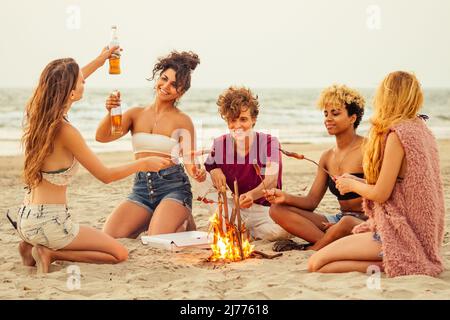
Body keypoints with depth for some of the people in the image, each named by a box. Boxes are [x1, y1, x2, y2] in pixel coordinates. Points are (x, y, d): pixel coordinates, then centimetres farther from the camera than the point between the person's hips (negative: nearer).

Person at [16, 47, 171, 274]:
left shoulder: (37, 115, 3)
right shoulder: (65, 132, -20)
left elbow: (67, 83, 25)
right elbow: (105, 175, -12)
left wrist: (99, 61, 34)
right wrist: (144, 164, 1)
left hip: (25, 219, 9)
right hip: (49, 223, -9)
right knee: (119, 254, 3)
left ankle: (33, 248, 11)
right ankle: (50, 253, -7)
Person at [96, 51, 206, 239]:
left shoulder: (182, 121, -1)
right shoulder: (136, 114, 9)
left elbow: (190, 161, -4)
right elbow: (102, 137, -2)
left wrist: (196, 172, -28)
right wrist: (110, 113, -21)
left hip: (172, 185, -3)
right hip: (141, 187, 3)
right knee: (109, 237, -15)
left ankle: (184, 221, 10)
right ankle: (147, 222, 14)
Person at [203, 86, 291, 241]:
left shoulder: (269, 142, -11)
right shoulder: (219, 144, -2)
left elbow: (272, 181, -24)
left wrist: (252, 195, -46)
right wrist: (214, 172, -16)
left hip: (264, 209, -2)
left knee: (278, 231, -35)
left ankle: (248, 230, 0)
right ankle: (244, 230, 3)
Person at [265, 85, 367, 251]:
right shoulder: (327, 157, 12)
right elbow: (311, 201, 11)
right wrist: (285, 197, -10)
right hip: (340, 219, 7)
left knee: (347, 223, -43)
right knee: (278, 209, -4)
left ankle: (311, 249, -13)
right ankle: (331, 242, -19)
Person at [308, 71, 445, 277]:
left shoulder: (398, 134, -18)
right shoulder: (421, 129, 10)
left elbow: (381, 194, -17)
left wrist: (352, 185, 3)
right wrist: (357, 182, 19)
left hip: (398, 235, -10)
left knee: (316, 264, -14)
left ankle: (386, 266, -13)